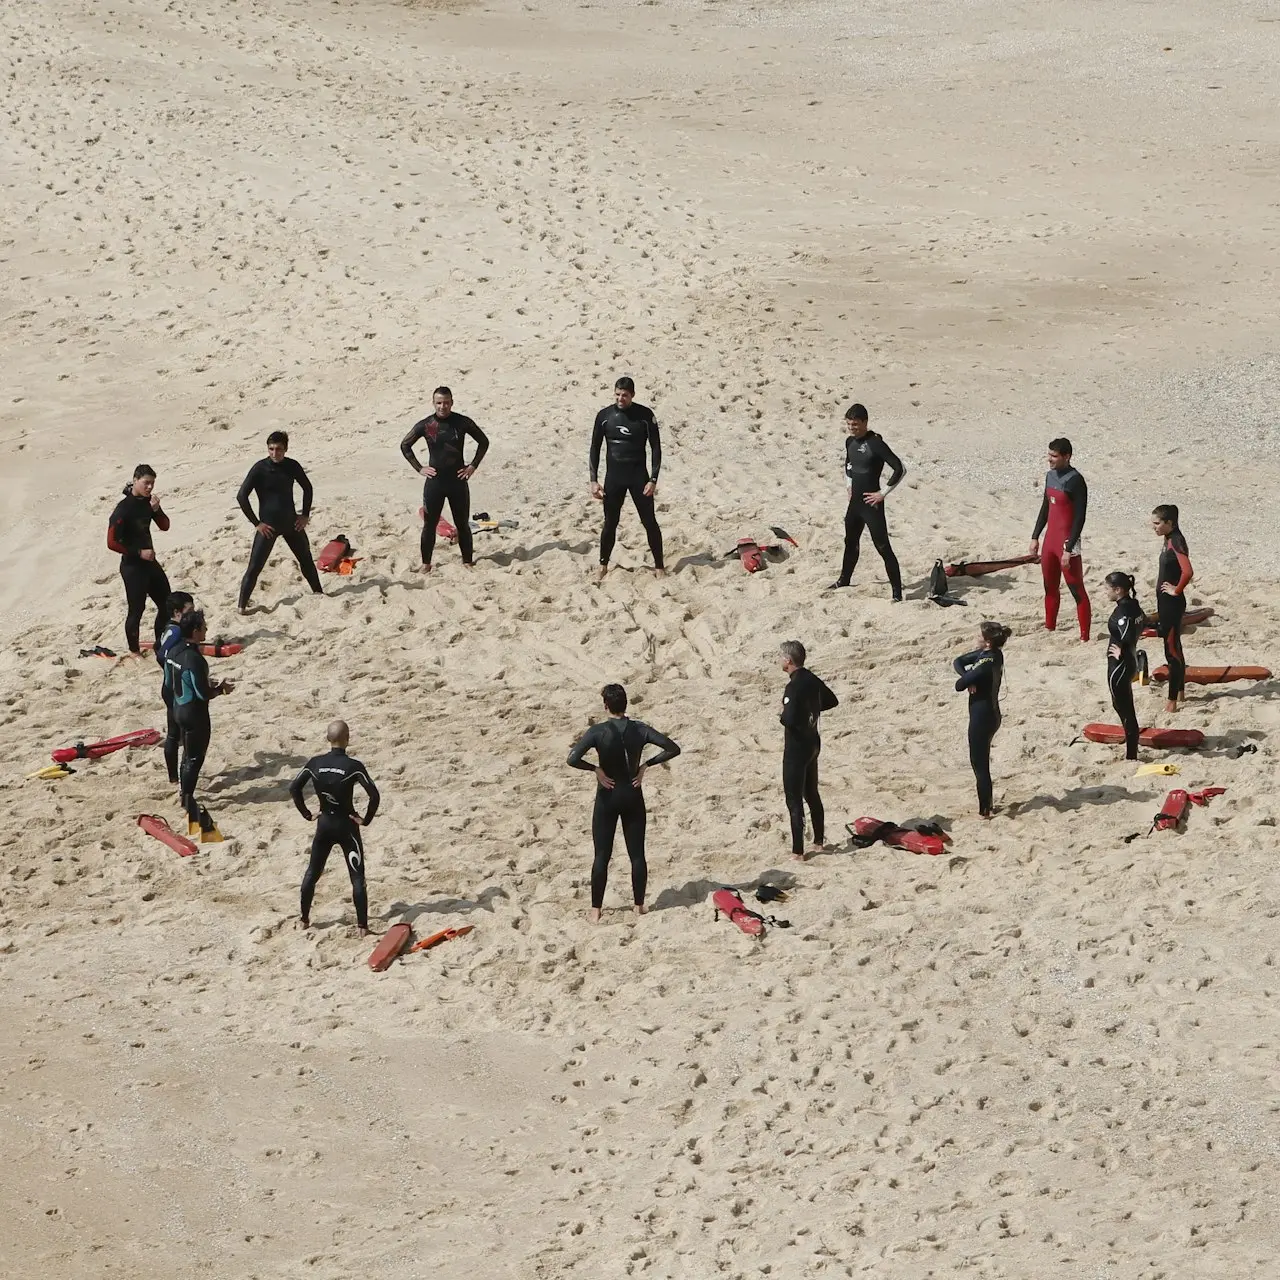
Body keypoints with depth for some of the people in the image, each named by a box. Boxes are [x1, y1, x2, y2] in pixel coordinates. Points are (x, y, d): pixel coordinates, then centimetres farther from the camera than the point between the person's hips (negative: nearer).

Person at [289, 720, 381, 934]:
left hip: (324, 824, 4)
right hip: (346, 826, -4)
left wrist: (306, 813, 8)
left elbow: (294, 788, -1)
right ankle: (363, 926, -3)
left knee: (312, 872, 19)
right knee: (357, 877, 1)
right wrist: (366, 819, -9)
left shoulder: (315, 763, -6)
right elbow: (374, 795, -23)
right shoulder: (353, 766, -17)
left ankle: (304, 919, 26)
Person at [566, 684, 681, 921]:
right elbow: (673, 749, -9)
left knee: (602, 856, 4)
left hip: (607, 797, -2)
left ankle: (596, 910, 6)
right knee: (637, 854, 11)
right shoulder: (639, 729, -7)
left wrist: (595, 769, -12)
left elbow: (573, 759, -26)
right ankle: (639, 905, 16)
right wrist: (645, 765, -4)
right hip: (633, 797, 2)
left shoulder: (598, 732, -15)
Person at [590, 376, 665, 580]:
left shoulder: (645, 415, -8)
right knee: (610, 523, 6)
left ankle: (659, 566, 10)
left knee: (650, 521, 1)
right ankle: (603, 566, 18)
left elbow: (656, 448, -4)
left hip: (638, 475, -1)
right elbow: (595, 448, 4)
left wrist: (653, 479, -10)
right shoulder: (605, 416, -3)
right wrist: (594, 480, -1)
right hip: (614, 477, 1)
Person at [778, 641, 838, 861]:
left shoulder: (794, 687, -24)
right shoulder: (812, 680, 4)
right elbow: (832, 701, 19)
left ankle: (798, 851, -2)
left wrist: (782, 716, -10)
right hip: (813, 742, 9)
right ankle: (819, 842, 32)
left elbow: (789, 719, -32)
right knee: (812, 794, 21)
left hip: (797, 746, -9)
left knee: (794, 799, -3)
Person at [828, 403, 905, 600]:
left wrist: (883, 493, -19)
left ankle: (897, 592, -9)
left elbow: (900, 469, -23)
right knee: (850, 542, 25)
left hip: (871, 504, -8)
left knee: (883, 547, -9)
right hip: (855, 502, 8)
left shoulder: (875, 443, -19)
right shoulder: (850, 442, 6)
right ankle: (844, 579, 45)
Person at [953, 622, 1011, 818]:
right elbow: (958, 662, 7)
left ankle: (984, 810, 9)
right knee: (981, 761, 21)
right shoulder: (985, 654, 2)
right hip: (990, 714, 10)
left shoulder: (988, 663, -26)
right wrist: (968, 679, -12)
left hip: (982, 717, -10)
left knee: (979, 764, 1)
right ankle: (987, 804, 32)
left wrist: (965, 680, 0)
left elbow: (959, 685, -23)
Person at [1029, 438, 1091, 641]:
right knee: (1050, 588, 19)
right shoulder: (1051, 476, 9)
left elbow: (1079, 518, -18)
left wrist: (1068, 549, -21)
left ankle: (1085, 637, -4)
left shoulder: (1075, 481, -16)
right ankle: (1049, 629, 31)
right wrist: (1035, 536, 18)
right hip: (1050, 540, 9)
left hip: (1067, 542, -9)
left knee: (1077, 591, -5)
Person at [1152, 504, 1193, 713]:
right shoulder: (1168, 540, 8)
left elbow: (1188, 572, -34)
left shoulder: (1176, 542, -21)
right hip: (1165, 601, 10)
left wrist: (1176, 590, -20)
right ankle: (1179, 690, 31)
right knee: (1174, 647, 19)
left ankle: (1172, 699, -2)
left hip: (1173, 602, -10)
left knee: (1172, 649, -5)